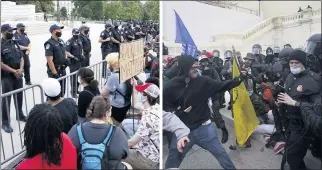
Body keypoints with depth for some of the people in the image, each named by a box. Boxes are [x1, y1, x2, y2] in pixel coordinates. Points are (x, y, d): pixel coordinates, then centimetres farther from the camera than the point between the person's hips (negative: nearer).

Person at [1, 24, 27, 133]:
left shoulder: (15, 43, 8)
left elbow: (21, 58, 10)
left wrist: (20, 69, -7)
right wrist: (14, 71, -15)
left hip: (18, 75, 6)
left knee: (19, 96, 17)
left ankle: (19, 115, 35)